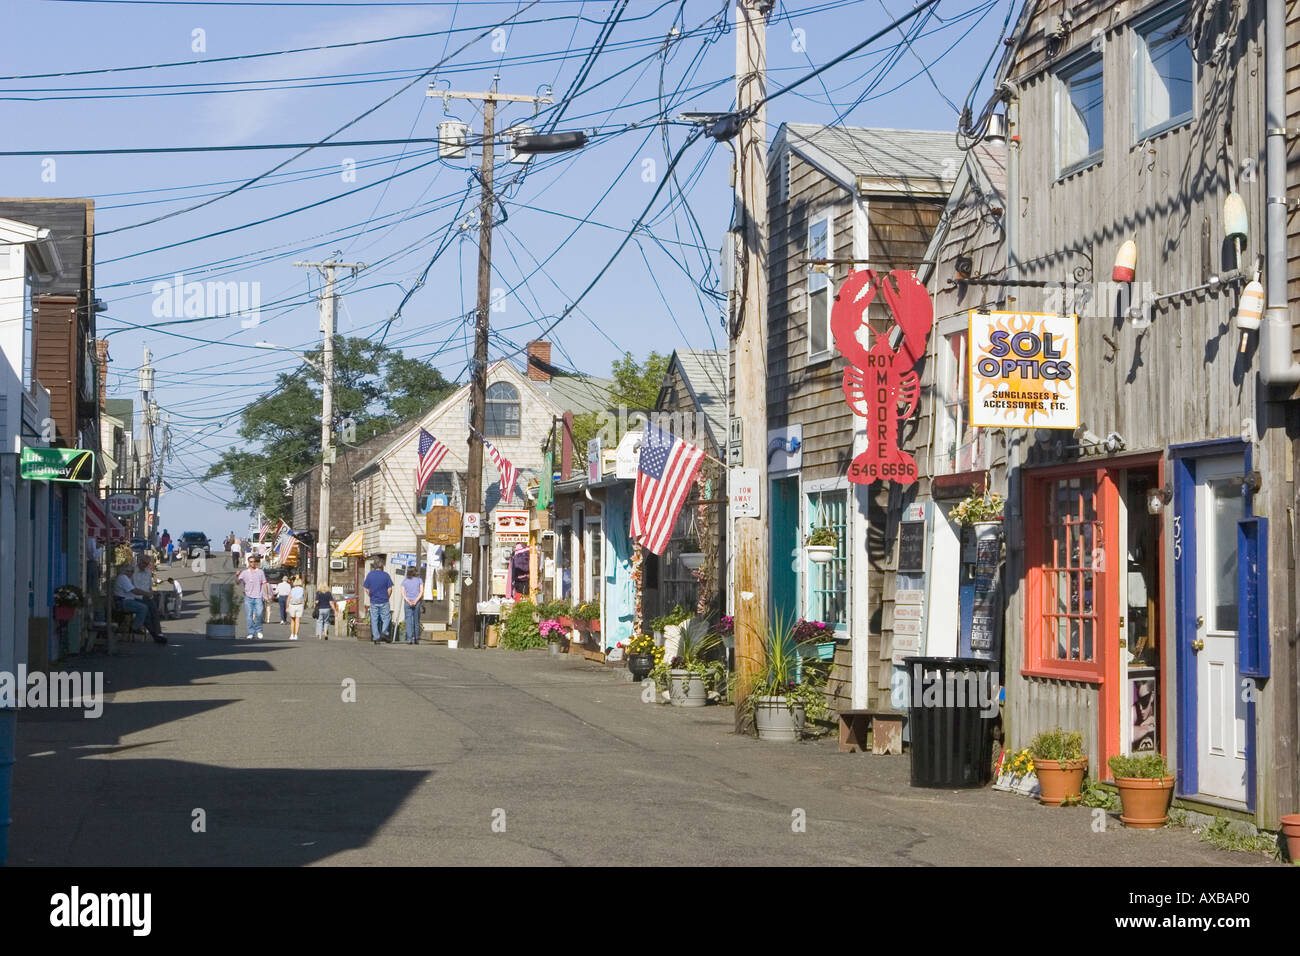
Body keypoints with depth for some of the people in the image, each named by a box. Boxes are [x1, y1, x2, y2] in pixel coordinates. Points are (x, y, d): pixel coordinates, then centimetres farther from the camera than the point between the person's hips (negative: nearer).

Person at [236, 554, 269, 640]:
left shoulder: (260, 572, 11)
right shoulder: (245, 572, 6)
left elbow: (264, 584, 13)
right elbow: (238, 581, -2)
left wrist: (266, 595, 8)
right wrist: (236, 576, -24)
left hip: (258, 597, 0)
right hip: (248, 597, 0)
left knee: (258, 614, -14)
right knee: (249, 615, -3)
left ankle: (258, 631, 6)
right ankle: (251, 633, 3)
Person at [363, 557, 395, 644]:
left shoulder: (369, 575, 0)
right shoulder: (385, 575, -5)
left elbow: (367, 589, 2)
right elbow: (390, 589, -4)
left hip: (373, 602, 2)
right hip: (384, 601, -2)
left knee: (374, 620, 6)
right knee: (386, 618, 13)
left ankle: (375, 637, 5)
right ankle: (384, 631, -5)